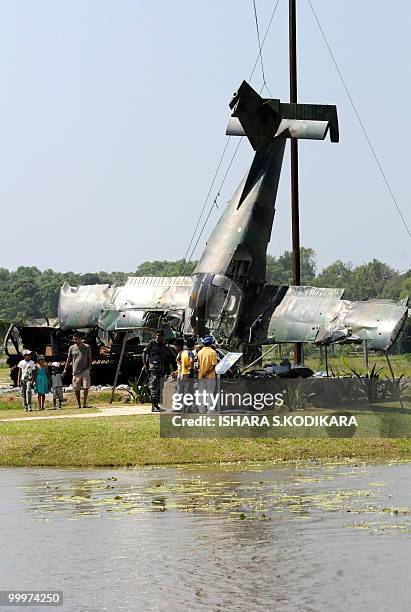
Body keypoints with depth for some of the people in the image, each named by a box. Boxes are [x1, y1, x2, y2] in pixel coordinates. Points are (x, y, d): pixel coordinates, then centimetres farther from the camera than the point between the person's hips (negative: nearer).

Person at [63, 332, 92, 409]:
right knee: (77, 389, 3)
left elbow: (89, 358, 8)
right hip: (76, 371, 1)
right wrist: (65, 369, 6)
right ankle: (78, 404, 12)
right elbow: (69, 359, 11)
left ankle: (84, 403, -2)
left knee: (86, 387, -9)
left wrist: (89, 367, -2)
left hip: (85, 371, -1)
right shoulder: (72, 348, 5)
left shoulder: (87, 347, 3)